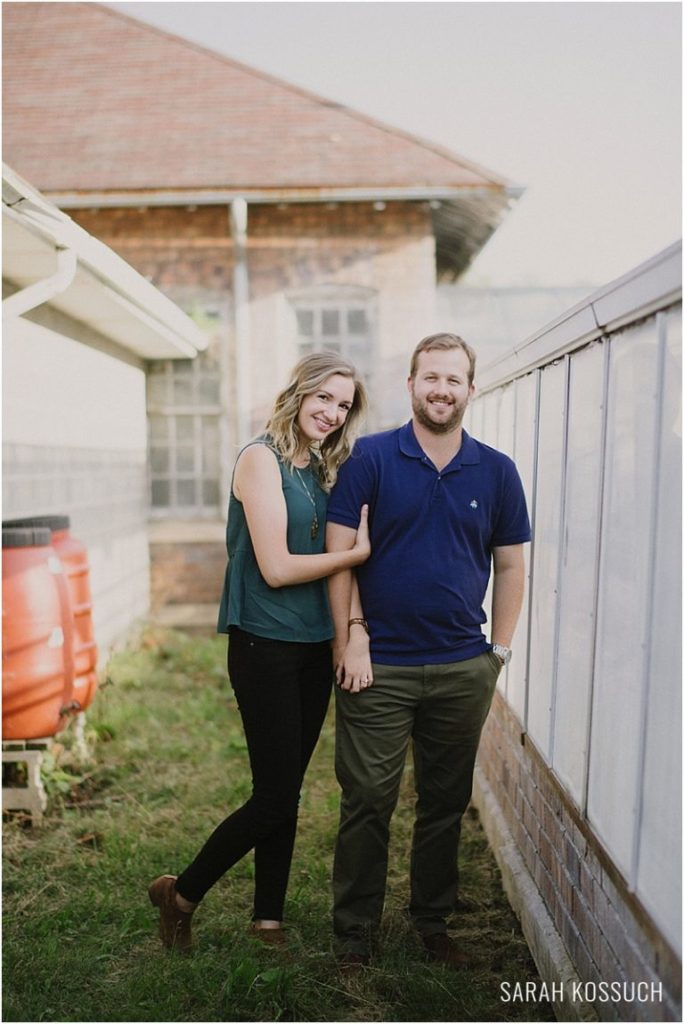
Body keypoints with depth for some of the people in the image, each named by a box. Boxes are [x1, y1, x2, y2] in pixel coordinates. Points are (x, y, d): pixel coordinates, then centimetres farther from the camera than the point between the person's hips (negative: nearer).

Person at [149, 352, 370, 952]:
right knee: (275, 795, -1)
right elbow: (276, 568, -18)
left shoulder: (322, 469, 11)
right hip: (266, 646, -7)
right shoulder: (262, 458, -12)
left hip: (314, 647, 7)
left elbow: (327, 556, 9)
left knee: (286, 793, 14)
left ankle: (268, 920, 30)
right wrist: (359, 551, -12)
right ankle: (182, 894, 22)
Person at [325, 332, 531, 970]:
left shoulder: (496, 471, 5)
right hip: (378, 665, -2)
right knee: (367, 801, 6)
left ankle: (433, 922, 35)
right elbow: (339, 553, -5)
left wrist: (500, 649, 5)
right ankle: (354, 930, 25)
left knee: (446, 802, 16)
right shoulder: (370, 457, -4)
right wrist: (351, 641, -9)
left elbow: (510, 565, 10)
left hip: (463, 669, 3)